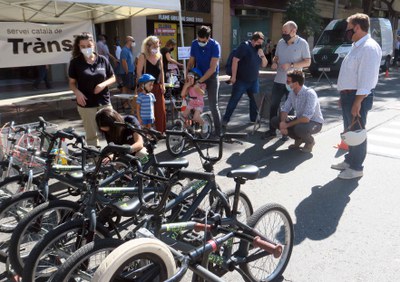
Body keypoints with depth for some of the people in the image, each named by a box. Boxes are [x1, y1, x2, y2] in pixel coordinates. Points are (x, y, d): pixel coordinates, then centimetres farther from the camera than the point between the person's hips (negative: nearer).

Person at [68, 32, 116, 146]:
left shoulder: (102, 60, 1)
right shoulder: (75, 62, -2)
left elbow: (113, 78, 9)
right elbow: (72, 83, 4)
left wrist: (103, 84, -11)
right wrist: (77, 92, -16)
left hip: (104, 102, 2)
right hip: (86, 104, -1)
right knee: (91, 134, 7)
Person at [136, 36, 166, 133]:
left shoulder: (159, 56, 7)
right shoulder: (143, 56, -9)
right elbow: (139, 73, -11)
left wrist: (163, 84, 9)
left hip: (157, 86, 5)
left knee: (161, 110, 6)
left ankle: (161, 131, 20)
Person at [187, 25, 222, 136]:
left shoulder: (215, 46, -20)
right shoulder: (194, 44, -6)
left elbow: (212, 68, -24)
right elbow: (191, 62, 2)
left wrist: (200, 81, -28)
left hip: (211, 77, -4)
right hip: (198, 76, 4)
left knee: (213, 106, -4)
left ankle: (218, 132, 5)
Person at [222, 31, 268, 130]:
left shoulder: (259, 49, 9)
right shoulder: (244, 46, -12)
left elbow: (264, 65, 10)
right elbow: (235, 60, -16)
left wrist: (262, 55, -10)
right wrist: (233, 76, -20)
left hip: (254, 81, 7)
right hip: (241, 80, -7)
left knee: (255, 101, 12)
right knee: (233, 101, -2)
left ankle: (254, 119, 28)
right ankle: (225, 120, 6)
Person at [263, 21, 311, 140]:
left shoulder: (302, 43, -8)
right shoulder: (281, 42, 6)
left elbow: (307, 62, -10)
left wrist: (291, 65, -21)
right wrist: (274, 62, -5)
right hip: (279, 80, 5)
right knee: (273, 106, 6)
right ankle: (272, 130, 16)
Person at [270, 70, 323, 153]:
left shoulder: (310, 93, -29)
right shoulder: (292, 92, -6)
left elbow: (306, 118, -36)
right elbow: (285, 109, -3)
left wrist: (287, 125, -28)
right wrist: (283, 122, -24)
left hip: (314, 122, -7)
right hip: (299, 119, 7)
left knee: (299, 128, -40)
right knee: (275, 121, -7)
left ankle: (310, 141, -3)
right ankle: (299, 139, 9)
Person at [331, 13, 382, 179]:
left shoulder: (369, 48, -17)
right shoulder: (357, 46, 15)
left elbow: (366, 78, -23)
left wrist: (357, 102, -26)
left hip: (358, 96, -10)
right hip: (348, 95, 10)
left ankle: (356, 168, 12)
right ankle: (350, 160, 34)